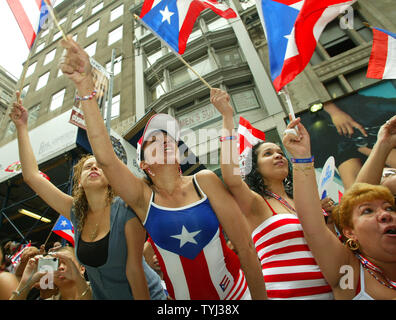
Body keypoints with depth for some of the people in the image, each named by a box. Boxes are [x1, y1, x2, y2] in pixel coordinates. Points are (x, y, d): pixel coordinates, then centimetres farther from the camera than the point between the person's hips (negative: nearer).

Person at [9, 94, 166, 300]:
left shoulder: (126, 211, -22)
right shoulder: (76, 212, -6)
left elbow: (134, 268, -21)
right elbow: (31, 176, -6)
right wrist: (21, 127, -7)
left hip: (146, 294, -5)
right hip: (102, 295, 5)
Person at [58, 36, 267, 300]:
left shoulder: (204, 181, -14)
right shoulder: (143, 198, -12)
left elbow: (245, 246, -13)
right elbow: (104, 156, -28)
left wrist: (261, 296, -11)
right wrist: (85, 88, -34)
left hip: (235, 290, 0)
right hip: (183, 295, 1)